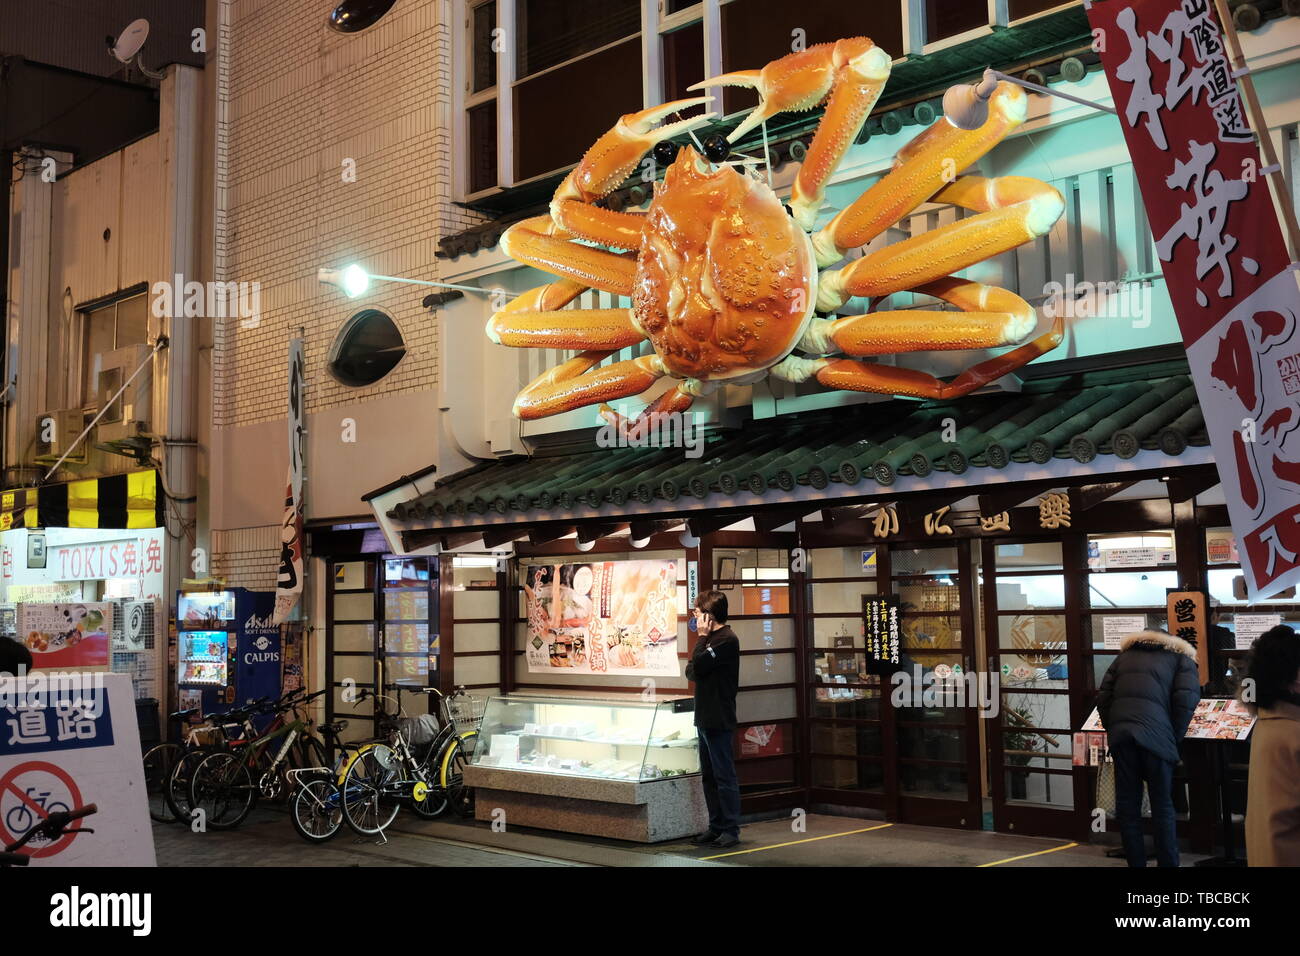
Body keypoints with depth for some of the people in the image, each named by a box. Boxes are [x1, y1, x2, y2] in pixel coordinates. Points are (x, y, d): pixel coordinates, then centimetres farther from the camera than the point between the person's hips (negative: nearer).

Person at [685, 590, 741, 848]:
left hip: (719, 720, -10)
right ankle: (716, 827, 19)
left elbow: (697, 666, -19)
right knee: (709, 776, 13)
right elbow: (691, 672, 15)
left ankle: (731, 830, 0)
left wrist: (701, 636, -7)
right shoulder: (712, 638, 17)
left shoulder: (726, 639, -12)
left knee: (724, 776, -5)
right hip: (706, 718, 10)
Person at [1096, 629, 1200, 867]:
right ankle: (1168, 863, 10)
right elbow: (1186, 700, 0)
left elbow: (1103, 697, 16)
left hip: (1120, 734, 3)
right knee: (1162, 805, 7)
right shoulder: (1181, 658, 18)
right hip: (1155, 735, -3)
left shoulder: (1125, 655, 28)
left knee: (1127, 805, 9)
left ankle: (1136, 862, 13)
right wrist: (1175, 737, 8)